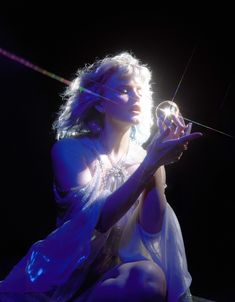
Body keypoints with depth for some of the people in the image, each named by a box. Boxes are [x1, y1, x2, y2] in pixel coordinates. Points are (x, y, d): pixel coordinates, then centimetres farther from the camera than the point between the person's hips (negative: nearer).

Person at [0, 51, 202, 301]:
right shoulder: (70, 149, -6)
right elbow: (99, 219, -20)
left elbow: (152, 229, -9)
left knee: (150, 277, -29)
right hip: (68, 269, -2)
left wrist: (157, 164, -17)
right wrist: (151, 164, -26)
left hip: (119, 266, 3)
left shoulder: (143, 157, 3)